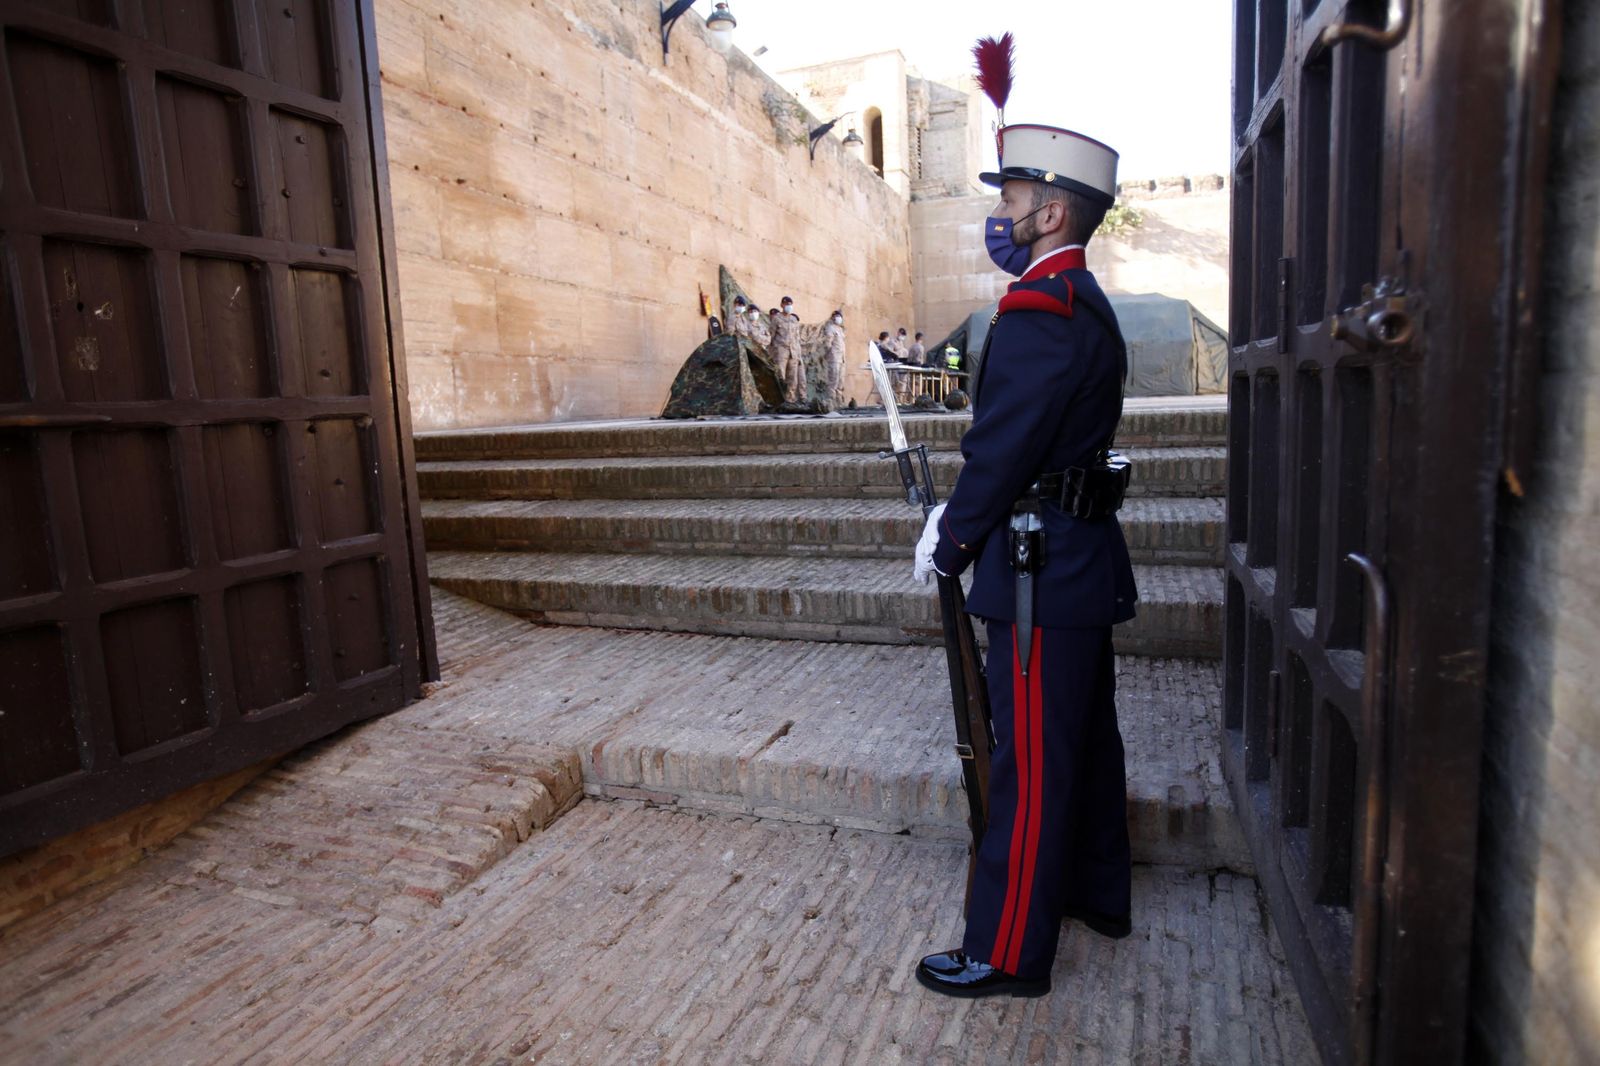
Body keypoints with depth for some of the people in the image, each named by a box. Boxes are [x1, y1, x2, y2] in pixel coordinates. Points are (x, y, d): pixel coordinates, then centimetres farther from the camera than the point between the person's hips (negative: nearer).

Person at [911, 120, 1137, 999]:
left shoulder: (1040, 309, -19)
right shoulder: (1085, 302, 15)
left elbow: (1001, 448, -20)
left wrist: (946, 545, -6)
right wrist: (962, 519, 11)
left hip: (1042, 570, -11)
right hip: (1080, 556, 11)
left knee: (1029, 761, 0)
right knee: (1083, 736, 21)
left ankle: (1008, 952, 15)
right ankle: (1096, 893, 39)